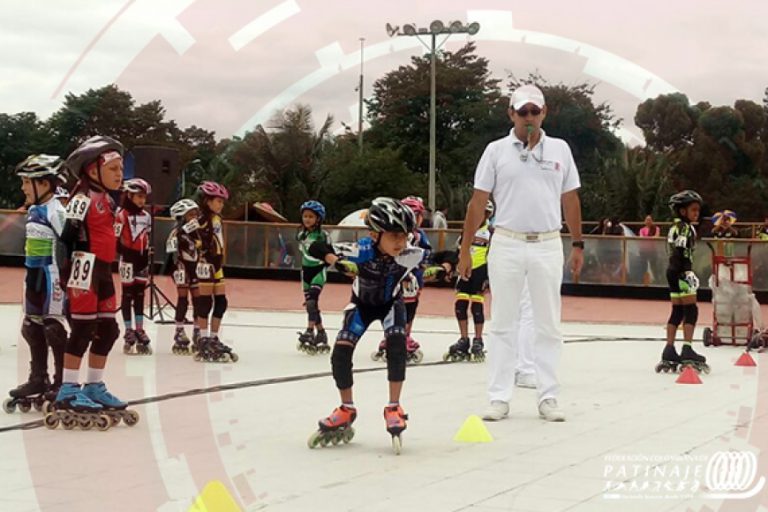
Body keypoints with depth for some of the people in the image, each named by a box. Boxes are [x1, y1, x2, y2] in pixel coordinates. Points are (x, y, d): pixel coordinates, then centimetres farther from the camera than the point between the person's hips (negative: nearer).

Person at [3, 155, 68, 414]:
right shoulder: (34, 211, 12)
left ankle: (62, 383, 6)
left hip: (50, 278, -9)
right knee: (32, 329, 13)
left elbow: (63, 250, -20)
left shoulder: (56, 212, -17)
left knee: (54, 329, -3)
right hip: (33, 277, 10)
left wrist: (60, 284, -22)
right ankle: (38, 379, 24)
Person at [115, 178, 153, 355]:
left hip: (141, 260, 6)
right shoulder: (122, 215, -10)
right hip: (128, 260, -6)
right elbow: (116, 241, -12)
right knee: (128, 295, 1)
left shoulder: (146, 216, 11)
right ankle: (129, 333, 6)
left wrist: (146, 258, 10)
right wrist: (129, 254, -17)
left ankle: (140, 331, 13)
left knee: (140, 295, 9)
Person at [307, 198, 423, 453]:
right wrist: (336, 260, -47)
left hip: (391, 303, 0)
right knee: (340, 352, -11)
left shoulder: (410, 254, -31)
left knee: (396, 344, -25)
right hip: (362, 303, 0)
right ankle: (347, 410, 10)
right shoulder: (362, 251, -37)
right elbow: (316, 249, -33)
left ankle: (393, 408, -12)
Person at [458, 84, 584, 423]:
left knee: (548, 325, 4)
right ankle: (499, 398, 7)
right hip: (506, 244, -1)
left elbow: (570, 200, 12)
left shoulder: (559, 149, 8)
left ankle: (548, 398, 10)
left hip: (548, 245, 1)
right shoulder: (496, 151, 3)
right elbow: (478, 202, 2)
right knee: (503, 324, 3)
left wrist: (578, 245, 9)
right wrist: (465, 249, 0)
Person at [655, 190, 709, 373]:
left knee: (677, 312, 10)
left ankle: (669, 352, 9)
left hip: (673, 271, 10)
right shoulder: (685, 227, -11)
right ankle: (687, 351, -13)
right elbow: (680, 251, -22)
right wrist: (687, 272, -26)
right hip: (681, 272, -10)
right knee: (691, 310, -8)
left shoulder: (675, 227, 18)